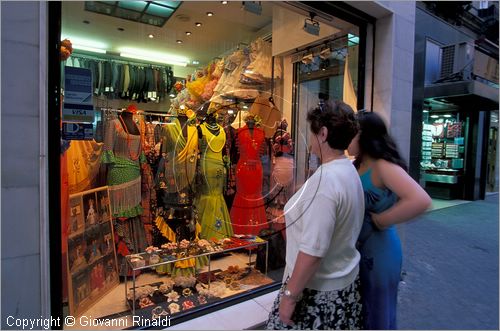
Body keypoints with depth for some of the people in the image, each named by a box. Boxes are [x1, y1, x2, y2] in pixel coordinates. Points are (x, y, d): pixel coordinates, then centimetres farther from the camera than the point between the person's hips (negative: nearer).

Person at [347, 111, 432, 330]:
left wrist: (380, 221, -24)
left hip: (378, 251, -7)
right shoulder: (356, 167, 3)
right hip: (357, 248, 8)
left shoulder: (383, 166, -20)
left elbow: (420, 201, -35)